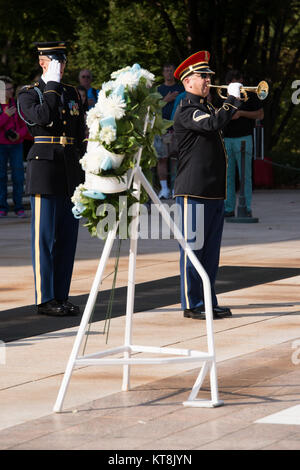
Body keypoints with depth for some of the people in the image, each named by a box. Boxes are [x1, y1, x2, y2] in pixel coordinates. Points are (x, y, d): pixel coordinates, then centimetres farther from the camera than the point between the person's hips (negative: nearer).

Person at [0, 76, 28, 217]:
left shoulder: (16, 105, 6)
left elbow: (24, 125, 10)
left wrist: (19, 135, -9)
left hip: (16, 145, 2)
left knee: (18, 176, -3)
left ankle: (19, 207, 3)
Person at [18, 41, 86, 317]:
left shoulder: (72, 94, 16)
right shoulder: (28, 94, 0)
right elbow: (43, 117, -21)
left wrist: (83, 174, 12)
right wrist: (52, 85, -12)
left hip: (71, 171, 6)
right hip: (45, 169, -6)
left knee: (68, 237, 6)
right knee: (45, 237, -4)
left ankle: (61, 297, 12)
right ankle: (45, 299, -2)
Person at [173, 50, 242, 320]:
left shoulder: (206, 107, 19)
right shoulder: (186, 110, -11)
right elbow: (213, 124, -26)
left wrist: (235, 99, 16)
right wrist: (233, 100, -17)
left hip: (214, 191, 9)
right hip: (194, 191, -9)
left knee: (211, 250, 11)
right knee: (193, 247, -4)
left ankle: (208, 302, 17)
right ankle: (192, 305, -1)